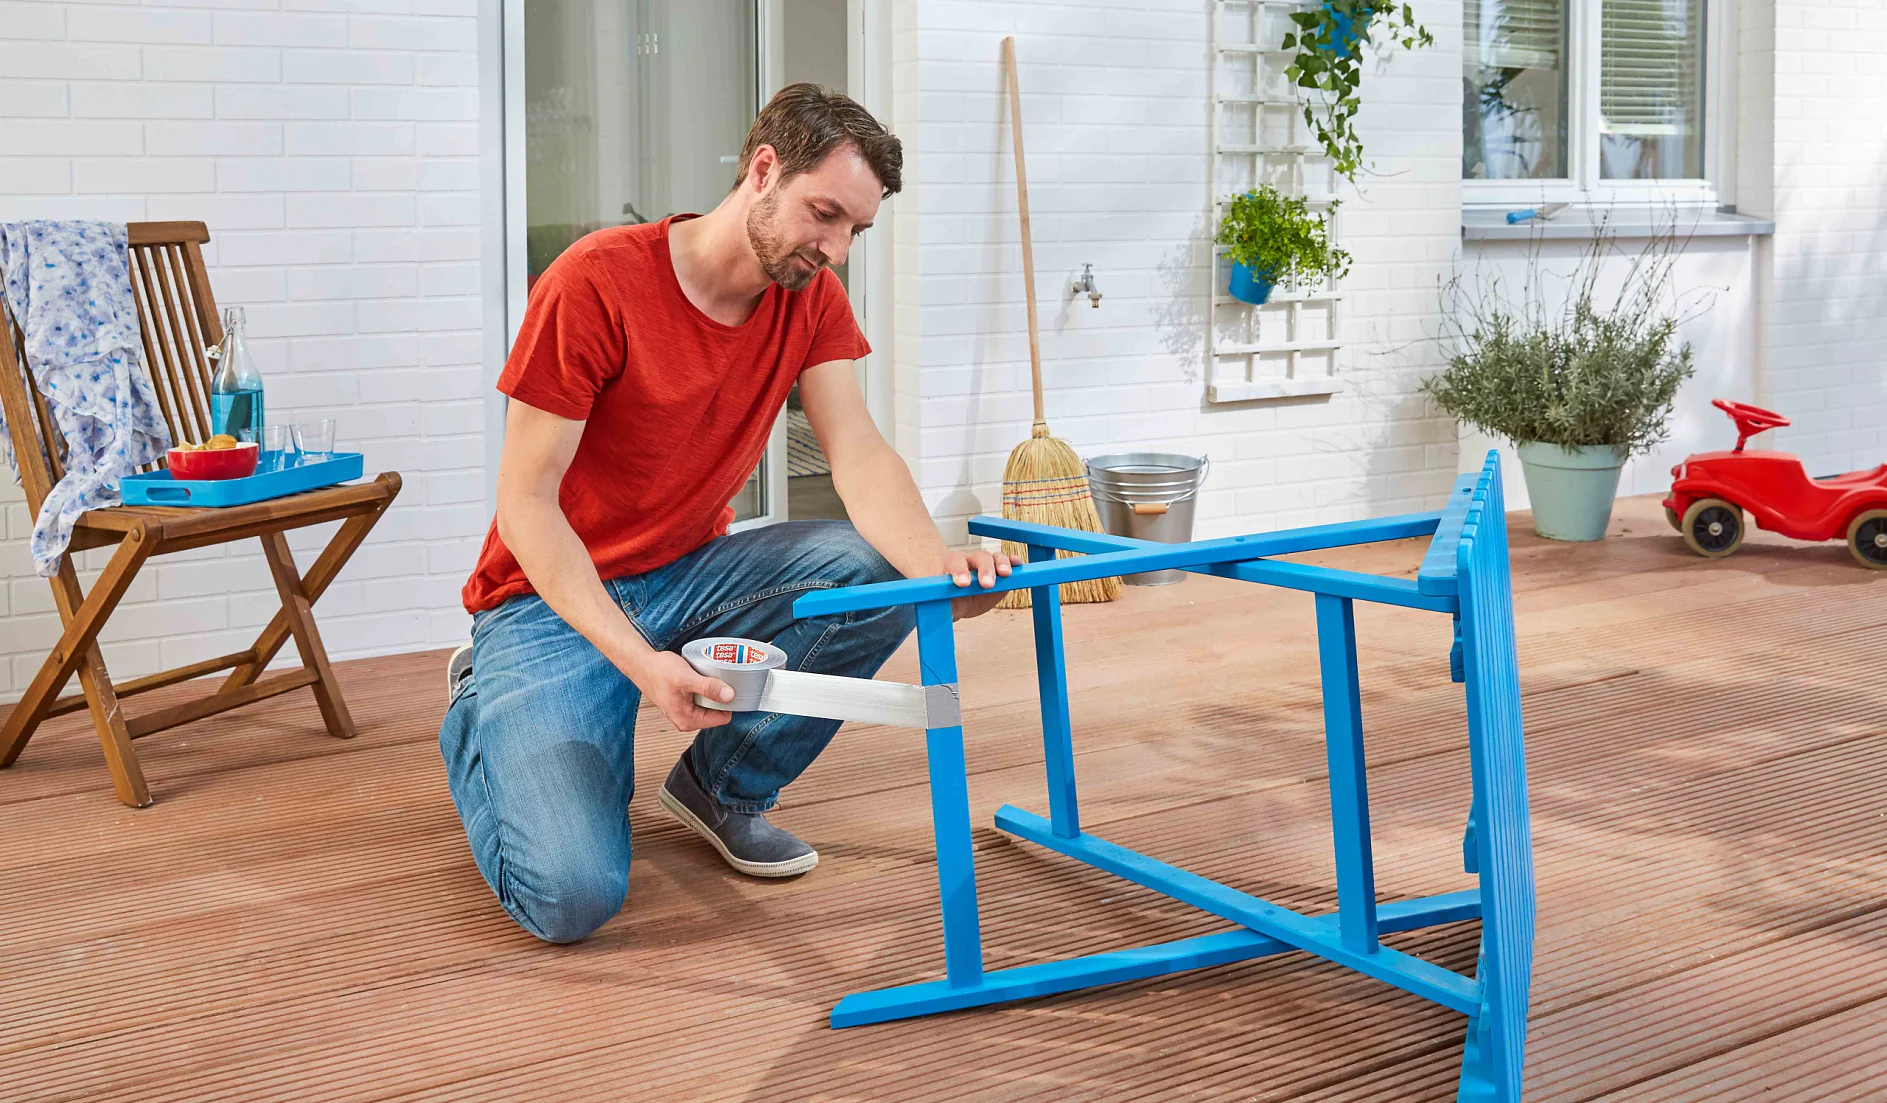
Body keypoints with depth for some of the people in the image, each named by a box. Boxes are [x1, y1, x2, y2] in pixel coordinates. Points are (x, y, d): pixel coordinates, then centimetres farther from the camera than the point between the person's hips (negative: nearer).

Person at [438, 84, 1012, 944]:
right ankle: (479, 716, 12)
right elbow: (525, 505, -22)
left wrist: (940, 571, -36)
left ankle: (722, 786, 3)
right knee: (574, 896, -23)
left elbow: (859, 458, -14)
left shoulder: (811, 296, -3)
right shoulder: (595, 284, -22)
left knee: (881, 572, -21)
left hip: (690, 576, 6)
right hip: (553, 601, -6)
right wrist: (638, 660, -35)